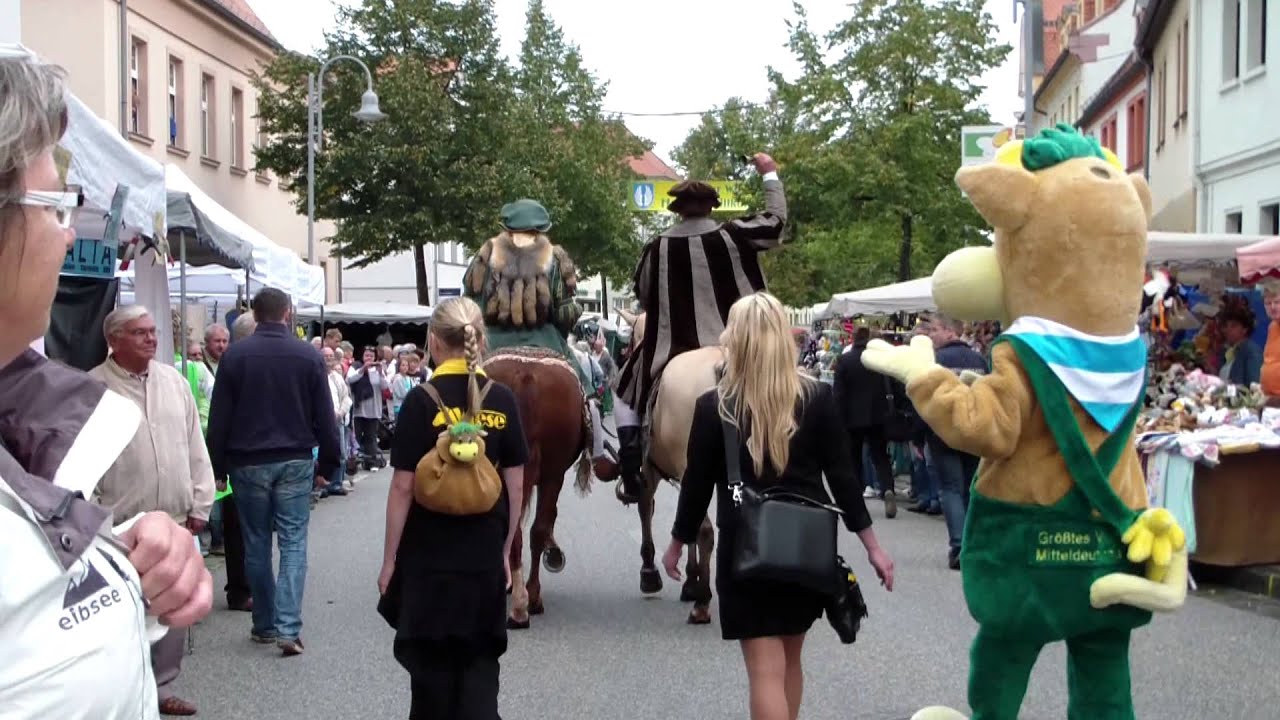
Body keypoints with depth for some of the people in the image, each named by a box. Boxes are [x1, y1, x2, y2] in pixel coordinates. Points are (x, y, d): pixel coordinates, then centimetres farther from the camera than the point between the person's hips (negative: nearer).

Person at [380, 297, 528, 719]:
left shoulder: (422, 401, -9)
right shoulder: (502, 400, 0)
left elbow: (403, 487, -10)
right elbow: (516, 484, 3)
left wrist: (389, 559, -2)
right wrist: (506, 550, 13)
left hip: (428, 557, -2)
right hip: (485, 557, 3)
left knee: (432, 664, 12)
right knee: (479, 663, 11)